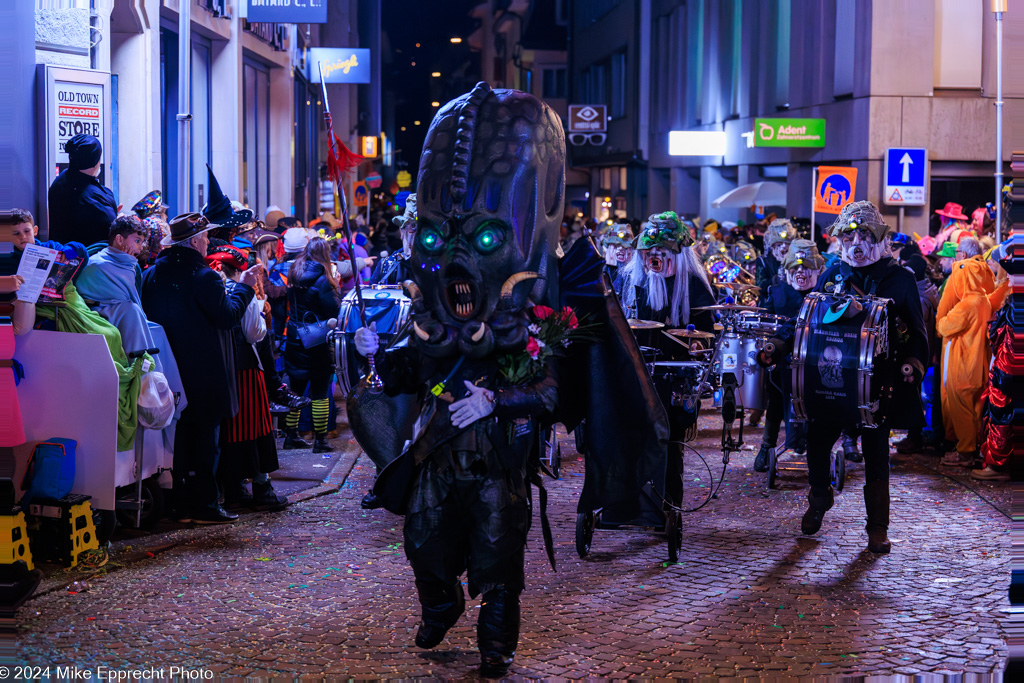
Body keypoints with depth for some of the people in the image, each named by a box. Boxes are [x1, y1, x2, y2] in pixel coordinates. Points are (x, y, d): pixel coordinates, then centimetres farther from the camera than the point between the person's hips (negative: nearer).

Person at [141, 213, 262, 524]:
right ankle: (205, 504, 3)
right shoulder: (203, 277, -15)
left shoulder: (152, 274, 6)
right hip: (203, 370, -7)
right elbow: (228, 317, -14)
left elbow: (149, 316, 11)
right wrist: (244, 287, -2)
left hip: (170, 368, 7)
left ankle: (182, 504, 15)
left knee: (179, 435, 12)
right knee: (205, 437, 0)